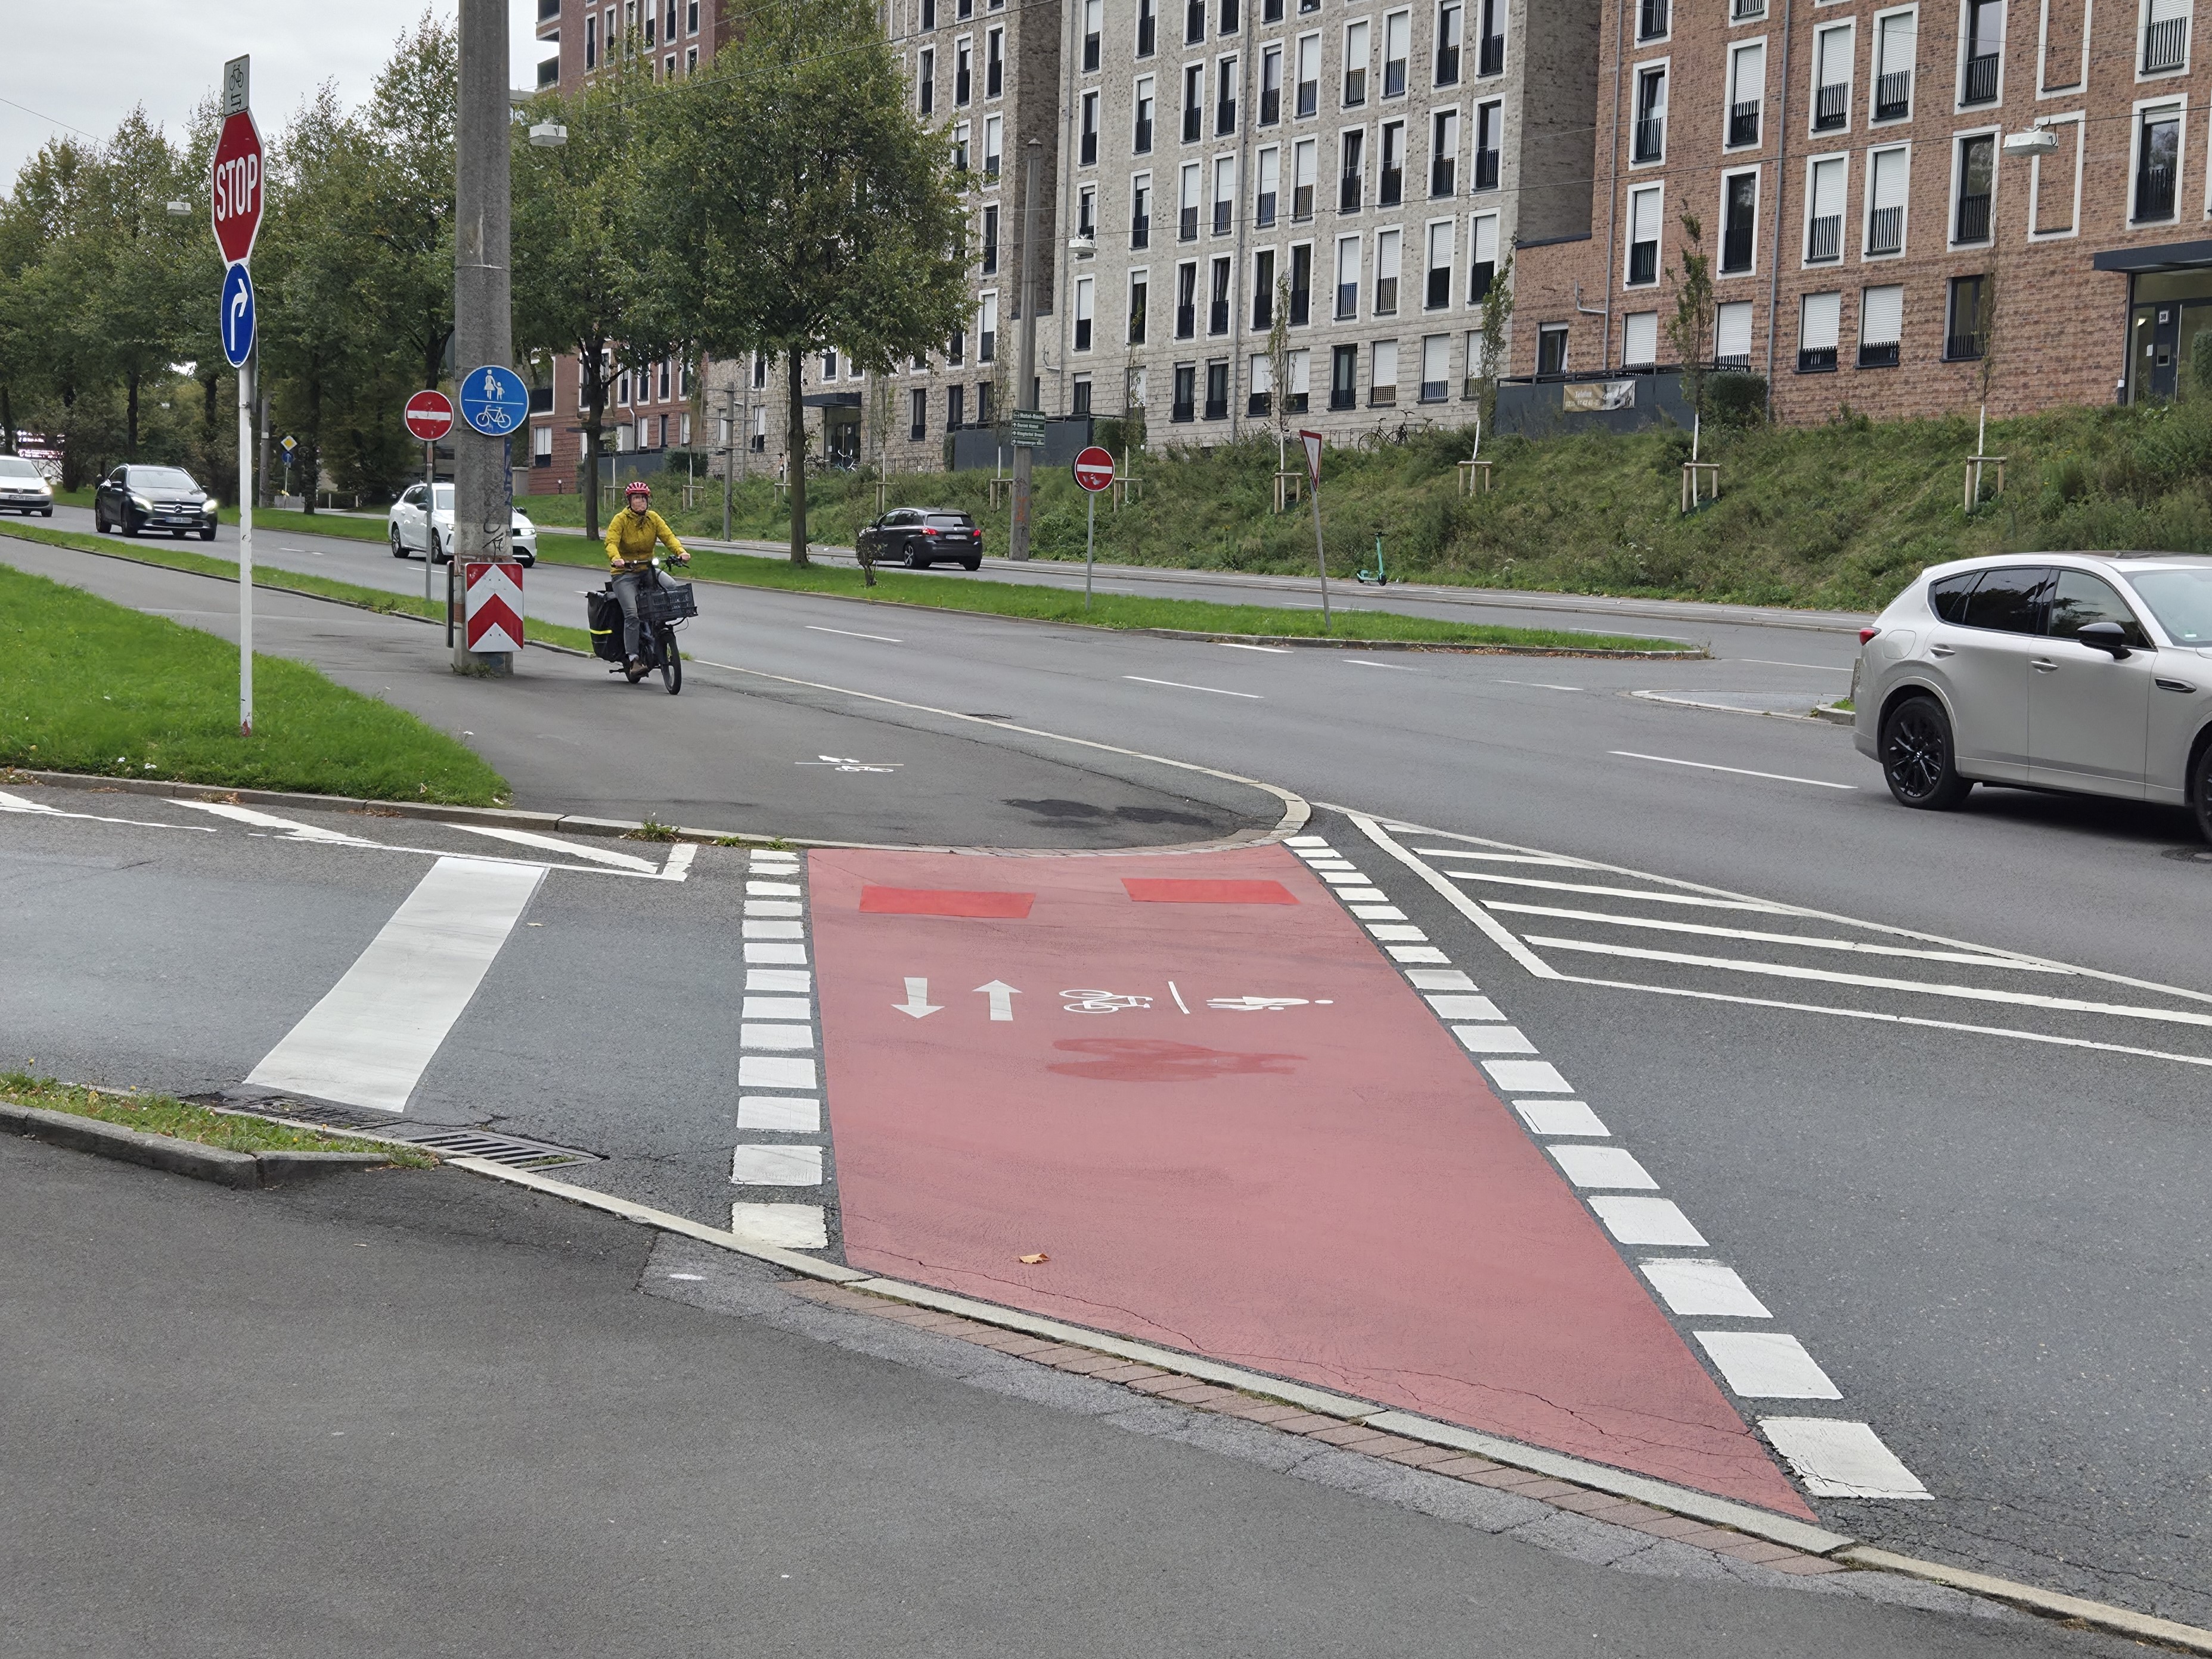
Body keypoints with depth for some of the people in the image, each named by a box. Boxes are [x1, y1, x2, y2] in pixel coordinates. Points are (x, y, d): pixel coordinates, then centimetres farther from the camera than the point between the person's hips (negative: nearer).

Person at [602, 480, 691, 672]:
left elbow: (668, 536, -6)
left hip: (648, 570, 4)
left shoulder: (653, 518, 5)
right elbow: (611, 543, -19)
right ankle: (633, 660, -16)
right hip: (625, 573, -4)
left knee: (674, 588, -23)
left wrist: (681, 552, -26)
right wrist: (616, 558, -41)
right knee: (632, 614, -20)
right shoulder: (620, 519, -7)